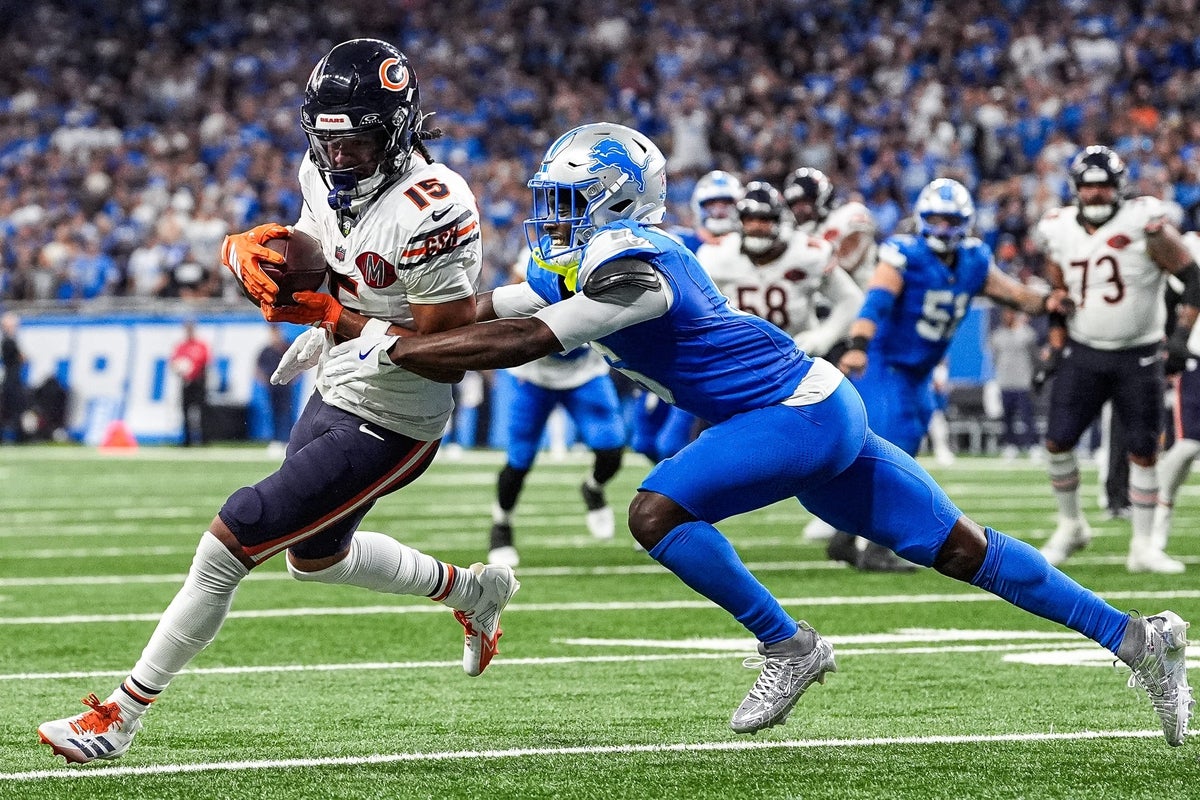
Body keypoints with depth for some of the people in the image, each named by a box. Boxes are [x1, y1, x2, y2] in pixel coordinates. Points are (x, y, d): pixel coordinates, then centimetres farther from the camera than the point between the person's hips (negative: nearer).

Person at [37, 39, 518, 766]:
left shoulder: (429, 211, -28)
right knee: (316, 557, 29)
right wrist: (256, 252, -14)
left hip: (387, 426, -10)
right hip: (335, 396, 10)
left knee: (234, 539, -11)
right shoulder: (329, 178, -3)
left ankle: (124, 716, -1)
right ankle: (474, 591, 49)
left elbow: (447, 349, -26)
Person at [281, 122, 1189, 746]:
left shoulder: (630, 269, -20)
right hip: (821, 411, 10)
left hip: (800, 414, -10)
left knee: (658, 512, -18)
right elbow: (475, 317, 8)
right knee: (957, 547, 11)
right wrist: (349, 321, 0)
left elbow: (518, 345, -28)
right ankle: (1135, 635, 14)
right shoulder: (587, 263, 9)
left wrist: (389, 353, -25)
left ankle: (787, 646, -5)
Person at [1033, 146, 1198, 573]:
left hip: (1138, 357, -3)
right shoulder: (1060, 232, 0)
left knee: (1143, 450, -1)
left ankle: (1143, 547, 8)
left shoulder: (1144, 224, -13)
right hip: (1084, 353, 3)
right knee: (1058, 441, -4)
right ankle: (1070, 526, 18)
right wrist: (1056, 347, 4)